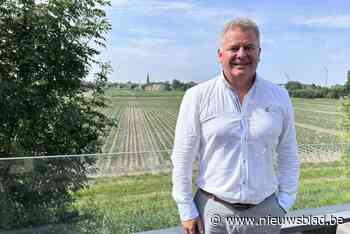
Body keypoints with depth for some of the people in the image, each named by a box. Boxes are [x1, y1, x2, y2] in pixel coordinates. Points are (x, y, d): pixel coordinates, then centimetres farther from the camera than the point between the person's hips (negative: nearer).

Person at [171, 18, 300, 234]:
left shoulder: (279, 97, 1)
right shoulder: (198, 97, -8)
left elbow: (288, 157, 8)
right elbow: (183, 158, -5)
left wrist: (284, 203, 3)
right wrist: (186, 209, -4)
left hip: (265, 211, 2)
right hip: (212, 210, -2)